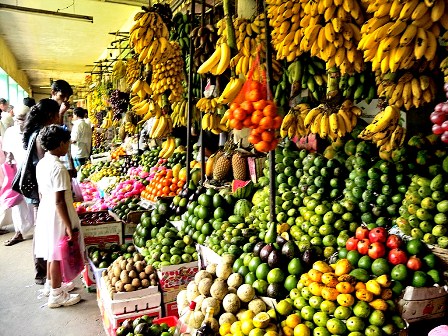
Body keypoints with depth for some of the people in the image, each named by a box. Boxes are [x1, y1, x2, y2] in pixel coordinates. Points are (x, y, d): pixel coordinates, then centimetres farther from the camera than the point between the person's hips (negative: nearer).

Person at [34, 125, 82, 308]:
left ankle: (51, 283, 41)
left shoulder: (42, 164, 4)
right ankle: (56, 295, 19)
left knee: (52, 252, 23)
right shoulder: (58, 168, -23)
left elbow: (42, 192, 12)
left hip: (45, 213, 9)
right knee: (57, 255, 5)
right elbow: (59, 201, -25)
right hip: (57, 217, -9)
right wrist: (69, 226, -21)